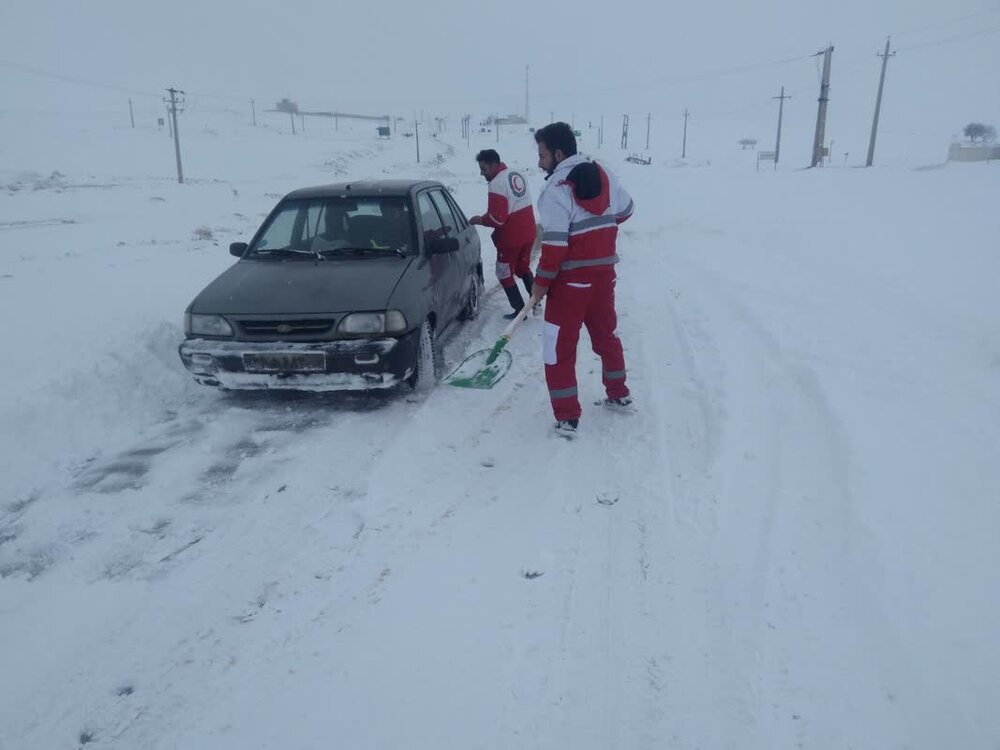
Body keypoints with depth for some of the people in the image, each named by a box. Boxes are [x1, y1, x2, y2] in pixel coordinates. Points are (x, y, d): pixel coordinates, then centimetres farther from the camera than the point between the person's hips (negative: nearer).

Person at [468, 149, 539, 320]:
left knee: (505, 274, 9)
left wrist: (480, 220, -7)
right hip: (528, 233, 8)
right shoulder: (517, 175, 7)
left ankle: (520, 310, 11)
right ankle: (536, 303, 24)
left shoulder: (497, 183, -21)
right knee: (523, 268, 25)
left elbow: (497, 219, -25)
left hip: (511, 238, -8)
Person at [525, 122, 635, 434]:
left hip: (571, 279, -7)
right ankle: (618, 394, 36)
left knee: (559, 346, 1)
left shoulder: (556, 189, -16)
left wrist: (541, 282, -10)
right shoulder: (604, 175, 5)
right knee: (606, 334, 23)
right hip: (604, 272, 7)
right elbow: (624, 210, 20)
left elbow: (555, 245, -20)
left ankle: (567, 417, 2)